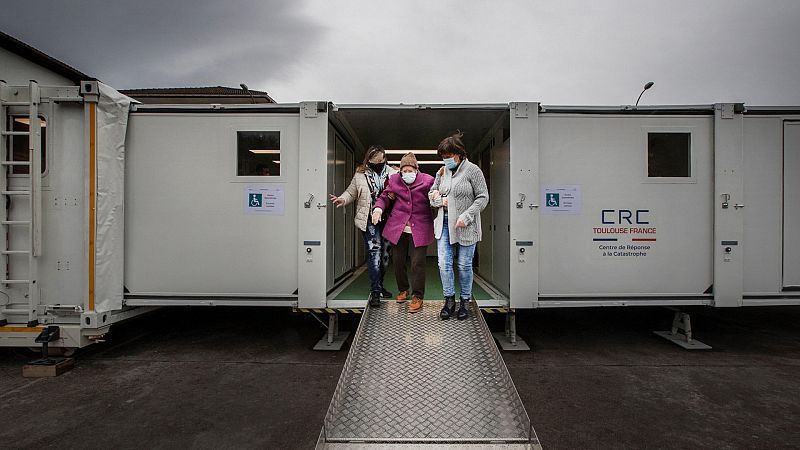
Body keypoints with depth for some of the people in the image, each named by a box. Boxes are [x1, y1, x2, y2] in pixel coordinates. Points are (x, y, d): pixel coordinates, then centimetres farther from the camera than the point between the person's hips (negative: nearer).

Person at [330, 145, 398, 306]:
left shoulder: (393, 173, 5)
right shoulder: (360, 175, 4)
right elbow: (351, 192, 7)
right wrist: (342, 199, -12)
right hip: (369, 220, -3)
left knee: (385, 253, 11)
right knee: (374, 252, -11)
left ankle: (379, 286, 30)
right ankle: (375, 291, -5)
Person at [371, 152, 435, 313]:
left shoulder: (427, 180, -2)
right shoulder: (395, 180, 6)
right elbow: (384, 196, 12)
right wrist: (378, 208, -6)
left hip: (419, 228, -3)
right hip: (398, 227, 4)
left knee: (417, 263, -4)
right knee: (398, 260, 11)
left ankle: (417, 297, 9)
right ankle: (403, 290, 33)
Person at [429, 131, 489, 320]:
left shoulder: (472, 170, -7)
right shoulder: (442, 172, 8)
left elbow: (483, 197, -8)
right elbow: (431, 193, 18)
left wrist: (466, 216, -17)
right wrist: (440, 200, -5)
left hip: (466, 226, -4)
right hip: (444, 223, 4)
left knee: (464, 265, 6)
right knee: (444, 264, 1)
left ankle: (465, 301, 24)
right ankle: (449, 300, 18)